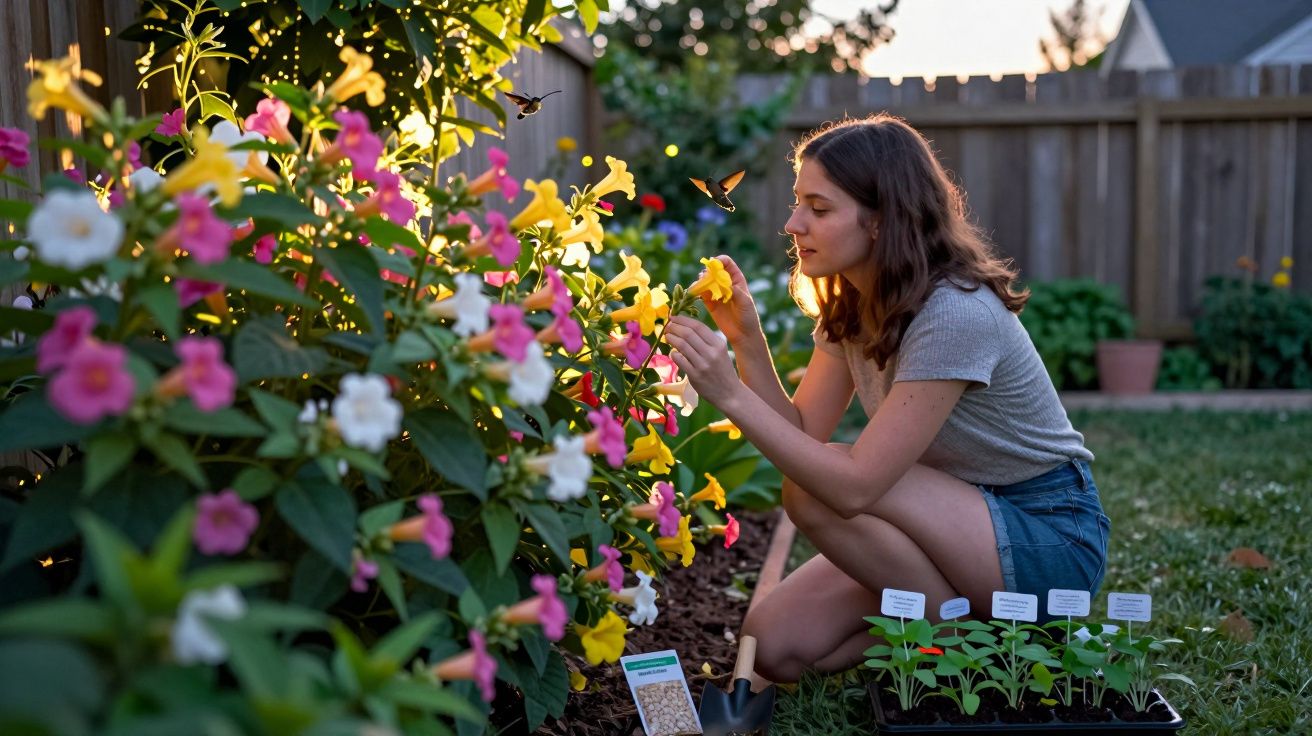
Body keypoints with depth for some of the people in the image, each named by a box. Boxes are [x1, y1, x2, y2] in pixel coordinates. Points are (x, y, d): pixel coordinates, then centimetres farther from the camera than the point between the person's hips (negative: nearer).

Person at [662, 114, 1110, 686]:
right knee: (773, 645, -6)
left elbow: (854, 486, -31)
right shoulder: (848, 306, 0)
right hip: (963, 520, 8)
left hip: (1050, 537, -7)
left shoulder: (954, 315, -27)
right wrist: (745, 338, -18)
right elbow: (803, 433, -6)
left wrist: (731, 395, -33)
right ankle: (967, 613, 10)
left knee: (815, 492, -27)